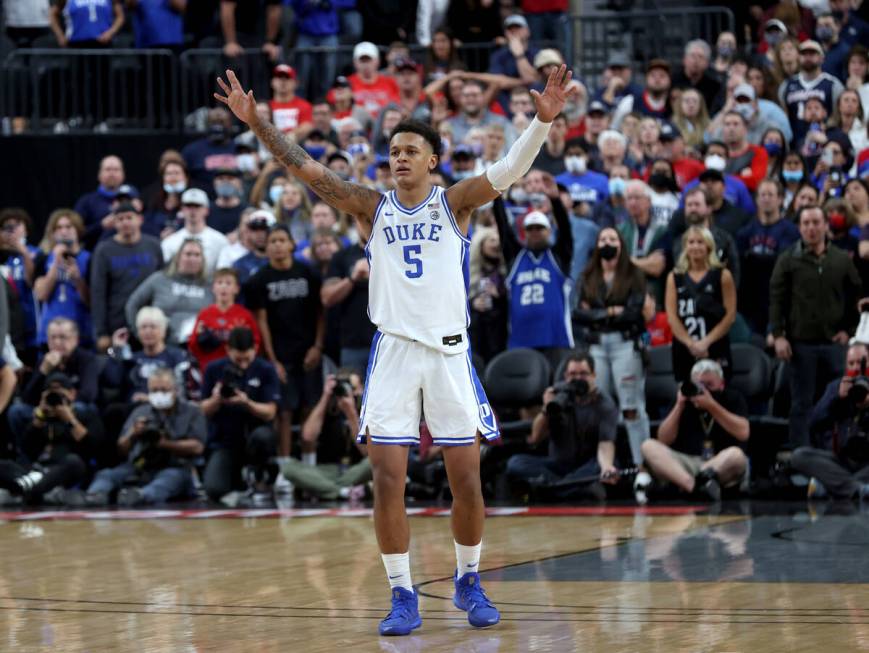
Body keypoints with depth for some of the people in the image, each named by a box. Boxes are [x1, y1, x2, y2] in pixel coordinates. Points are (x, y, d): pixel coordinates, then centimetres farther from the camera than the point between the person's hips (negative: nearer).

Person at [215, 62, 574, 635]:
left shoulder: (455, 203, 3)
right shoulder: (373, 208, 7)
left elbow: (509, 170, -11)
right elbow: (306, 168, 2)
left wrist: (542, 121, -26)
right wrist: (256, 122, -6)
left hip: (450, 351, -1)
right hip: (394, 350, 1)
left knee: (467, 479, 2)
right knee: (388, 480, -5)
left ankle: (469, 582, 22)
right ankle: (403, 596, 5)